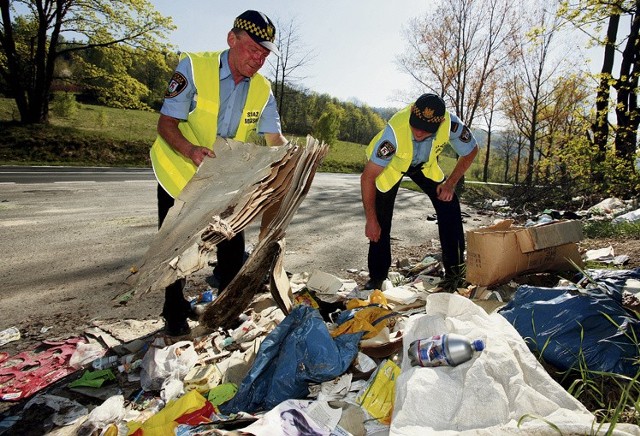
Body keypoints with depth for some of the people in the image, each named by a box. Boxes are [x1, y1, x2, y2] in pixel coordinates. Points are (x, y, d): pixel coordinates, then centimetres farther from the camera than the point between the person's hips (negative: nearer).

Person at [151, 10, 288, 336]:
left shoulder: (262, 90, -7)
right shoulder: (194, 67, -19)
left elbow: (275, 138, -11)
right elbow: (166, 124, -21)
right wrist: (190, 150, -41)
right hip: (180, 175, -3)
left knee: (233, 248, 4)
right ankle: (175, 312, 28)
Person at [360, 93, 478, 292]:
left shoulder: (451, 124, -34)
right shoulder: (395, 131, -42)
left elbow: (471, 151, -10)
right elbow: (367, 177, -34)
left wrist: (451, 183, -16)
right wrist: (371, 220, -31)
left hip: (425, 163, 3)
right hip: (390, 164, -2)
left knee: (449, 205, -11)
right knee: (381, 219, -10)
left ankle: (454, 271, 5)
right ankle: (376, 277, 9)